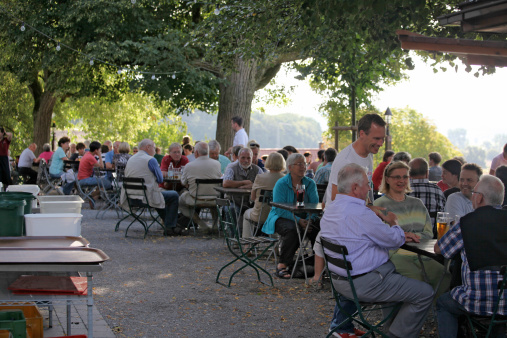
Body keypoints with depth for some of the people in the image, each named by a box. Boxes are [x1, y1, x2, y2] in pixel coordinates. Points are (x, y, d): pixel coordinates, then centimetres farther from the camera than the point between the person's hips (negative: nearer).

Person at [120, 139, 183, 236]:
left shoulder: (130, 160, 11)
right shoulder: (151, 160, -11)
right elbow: (160, 179, -5)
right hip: (147, 197, -8)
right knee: (174, 196, 8)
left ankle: (169, 224, 36)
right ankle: (170, 228, 7)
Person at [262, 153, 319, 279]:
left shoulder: (310, 184, 6)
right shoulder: (281, 184, -8)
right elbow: (280, 209, -15)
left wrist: (309, 220, -22)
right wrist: (298, 220, -26)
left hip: (303, 218, 4)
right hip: (282, 218, -4)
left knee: (318, 229, -27)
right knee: (292, 230, -36)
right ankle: (282, 265, -25)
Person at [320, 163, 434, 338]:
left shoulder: (331, 207, 8)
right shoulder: (359, 213, -24)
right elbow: (394, 240, -12)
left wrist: (400, 235, 13)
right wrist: (394, 222, 9)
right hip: (363, 283, -10)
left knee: (400, 280, 28)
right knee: (425, 293, -4)